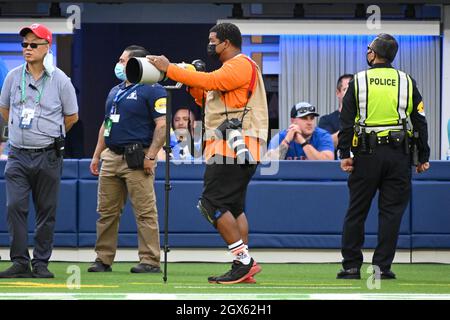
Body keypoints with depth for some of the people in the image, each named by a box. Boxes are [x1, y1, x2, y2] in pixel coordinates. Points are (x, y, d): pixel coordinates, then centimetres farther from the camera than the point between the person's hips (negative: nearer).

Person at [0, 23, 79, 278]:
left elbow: (72, 116, 7)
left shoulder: (60, 80, -2)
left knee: (47, 210, 3)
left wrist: (51, 134, 11)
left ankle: (41, 263, 9)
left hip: (48, 157, -2)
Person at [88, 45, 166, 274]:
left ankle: (150, 261, -5)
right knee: (106, 212, 8)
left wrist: (150, 156, -18)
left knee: (145, 212, -7)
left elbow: (162, 125, -12)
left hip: (137, 159, -8)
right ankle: (103, 259, 13)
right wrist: (97, 155, 18)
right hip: (111, 158, 8)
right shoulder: (115, 91, 20)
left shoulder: (152, 91, -5)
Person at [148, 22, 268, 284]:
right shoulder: (231, 68, 23)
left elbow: (210, 81, -22)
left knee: (213, 203, -14)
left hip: (235, 148, -11)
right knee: (234, 207, 10)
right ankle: (244, 266, 9)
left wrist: (170, 69, -17)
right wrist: (192, 85, 7)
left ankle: (244, 260, -14)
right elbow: (208, 101, 22)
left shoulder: (241, 64, -8)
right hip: (231, 148, 11)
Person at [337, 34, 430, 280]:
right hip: (398, 155, 1)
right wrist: (423, 157, 12)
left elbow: (346, 121, -1)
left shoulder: (358, 82, 3)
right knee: (391, 211, 3)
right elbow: (420, 122, 8)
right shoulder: (407, 82, 7)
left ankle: (351, 266, 7)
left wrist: (344, 154, 1)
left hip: (367, 155, -1)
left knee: (356, 211, 6)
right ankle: (382, 266, -1)